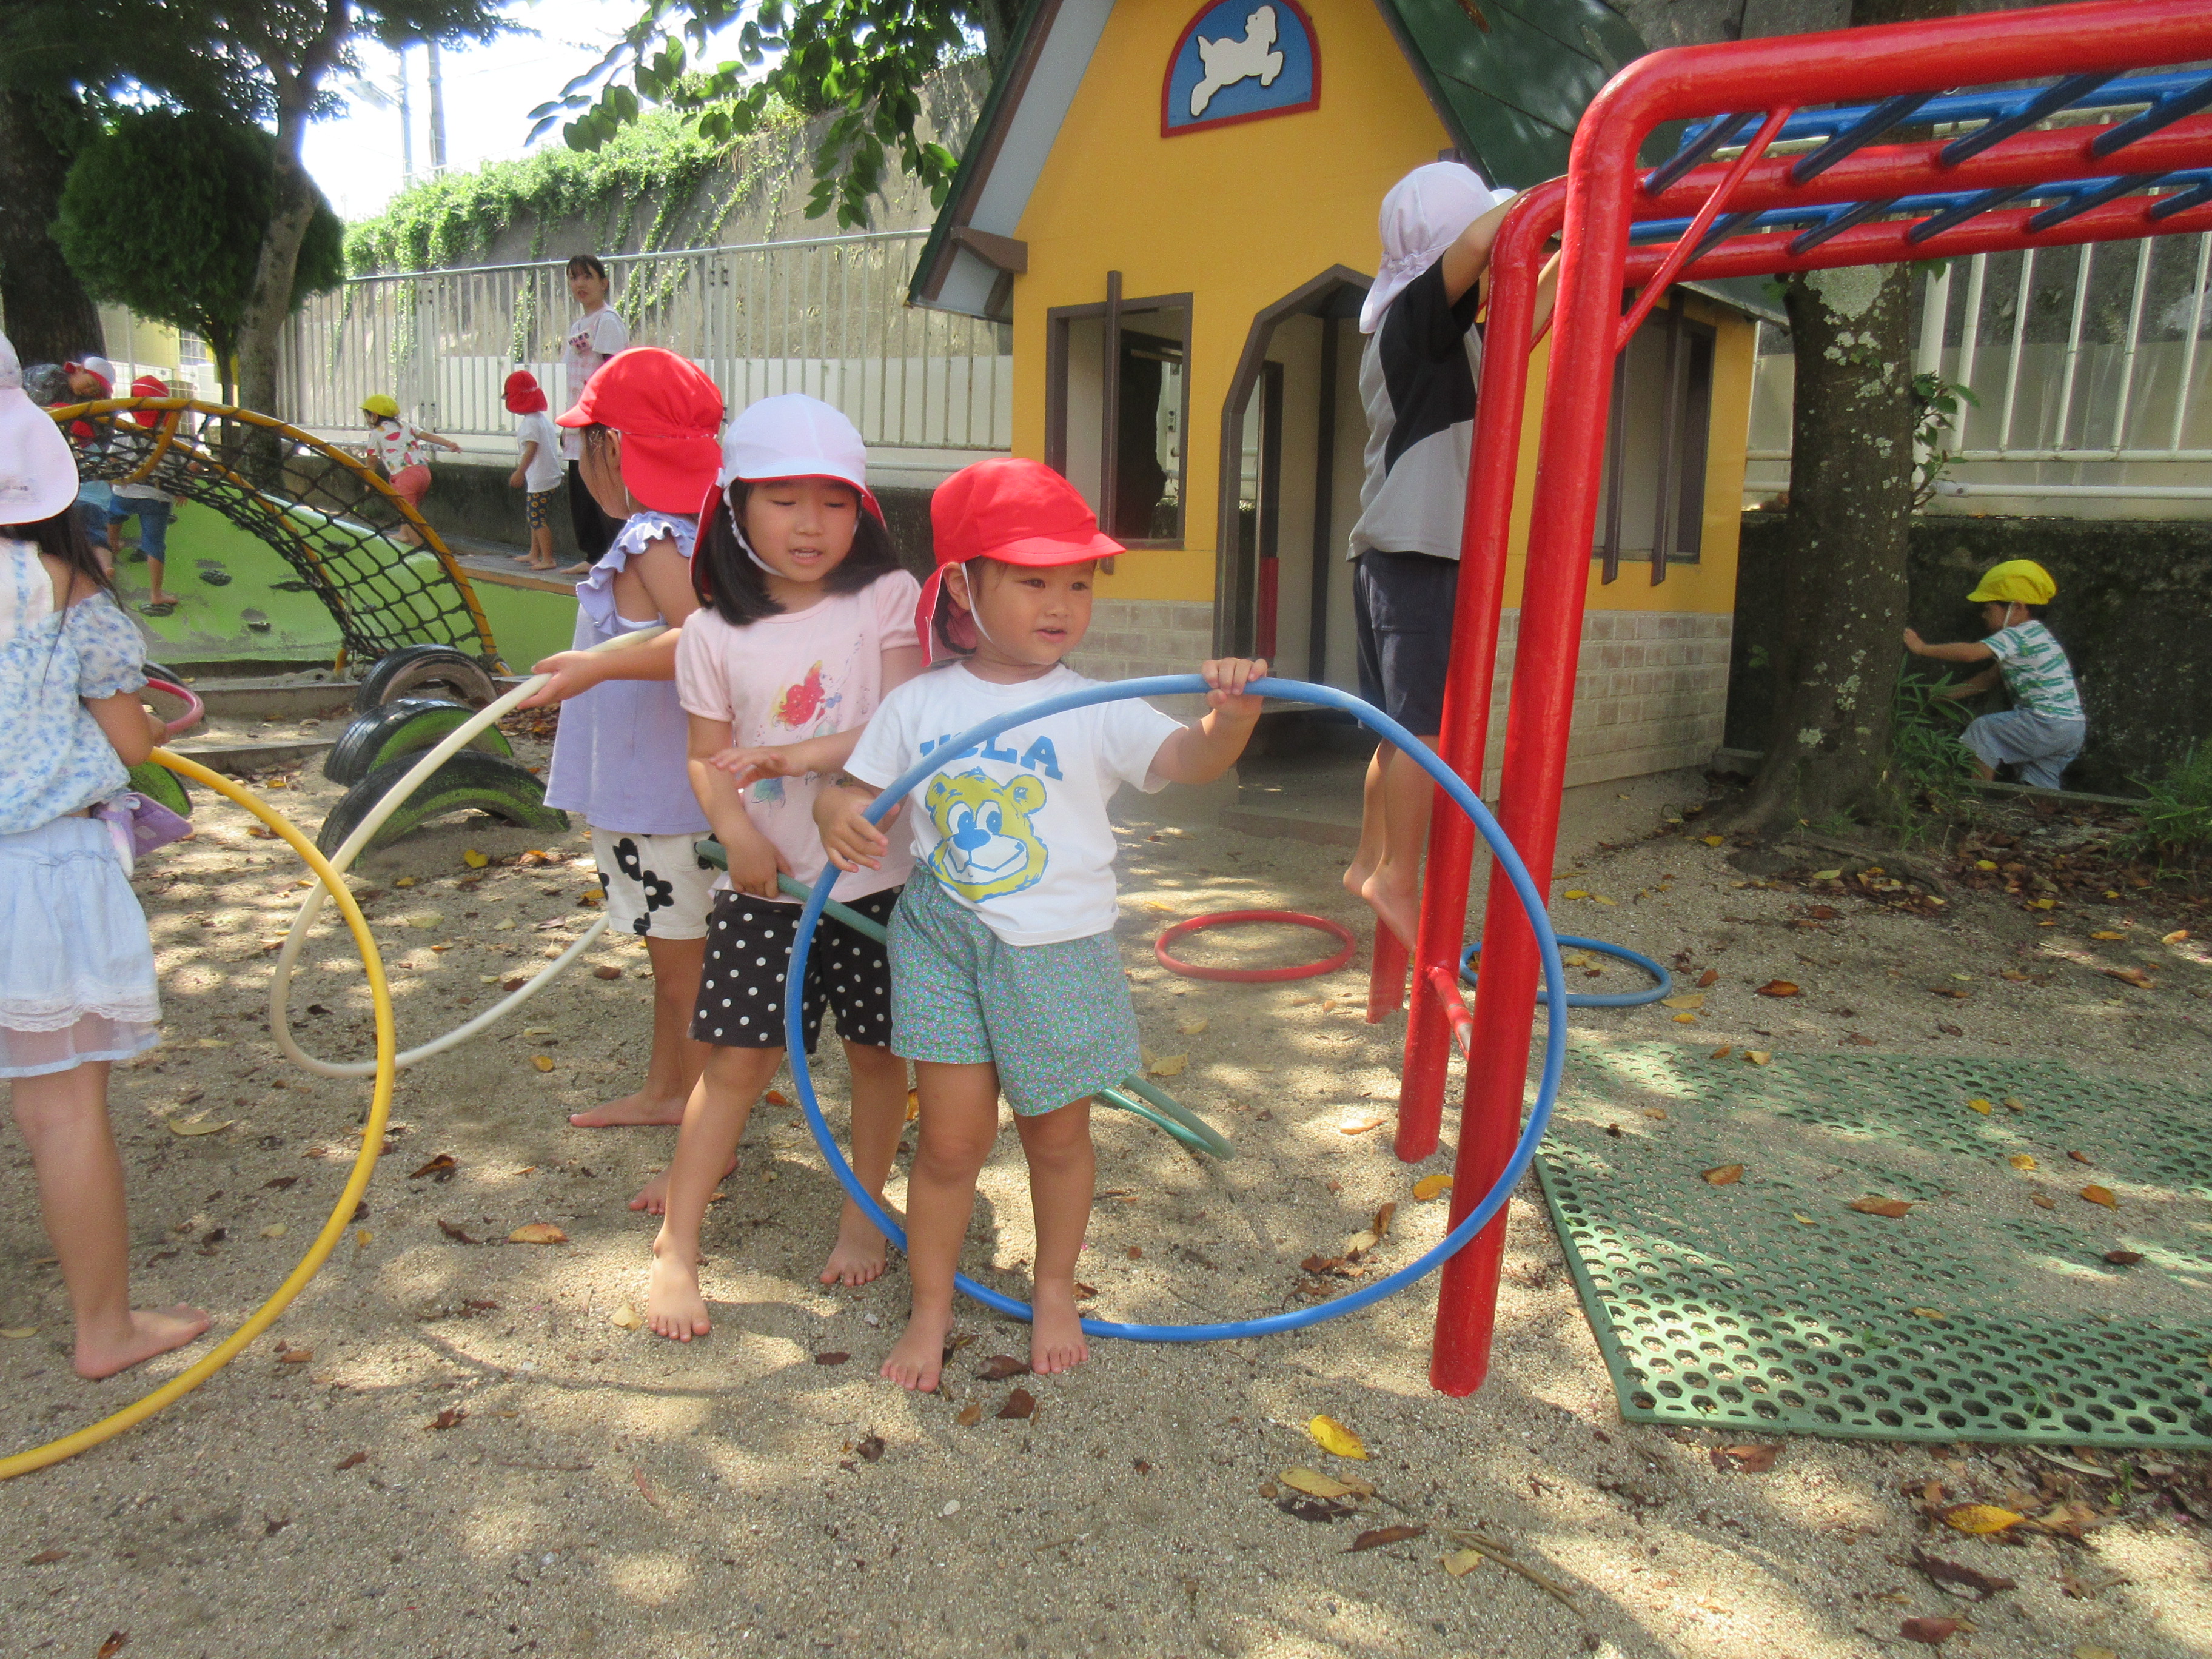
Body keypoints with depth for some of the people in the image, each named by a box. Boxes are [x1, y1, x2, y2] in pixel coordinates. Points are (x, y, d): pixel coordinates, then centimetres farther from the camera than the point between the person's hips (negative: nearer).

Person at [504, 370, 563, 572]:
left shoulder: (530, 422, -14)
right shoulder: (544, 418, 14)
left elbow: (531, 448, -22)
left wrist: (519, 472, -24)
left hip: (538, 479, -11)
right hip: (550, 476, 11)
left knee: (538, 519, -8)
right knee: (535, 517, 19)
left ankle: (548, 559, -7)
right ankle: (534, 554, 28)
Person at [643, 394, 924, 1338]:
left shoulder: (886, 599, -3)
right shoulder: (716, 632, 0)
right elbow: (708, 757, 1)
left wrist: (806, 755, -21)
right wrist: (737, 830, -17)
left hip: (876, 875, 0)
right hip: (765, 881, 0)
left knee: (877, 1050, 10)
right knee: (739, 1059, 2)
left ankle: (864, 1213, 32)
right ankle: (675, 1249, 15)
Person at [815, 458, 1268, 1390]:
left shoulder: (1095, 710, -9)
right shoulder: (919, 705, -3)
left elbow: (1186, 761, -22)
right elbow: (853, 786, 2)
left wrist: (1230, 718, -43)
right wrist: (840, 818, -21)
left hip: (1060, 953, 0)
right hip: (945, 943, 0)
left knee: (1058, 1135, 16)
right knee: (952, 1139, 5)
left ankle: (1055, 1291, 40)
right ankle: (931, 1309, 28)